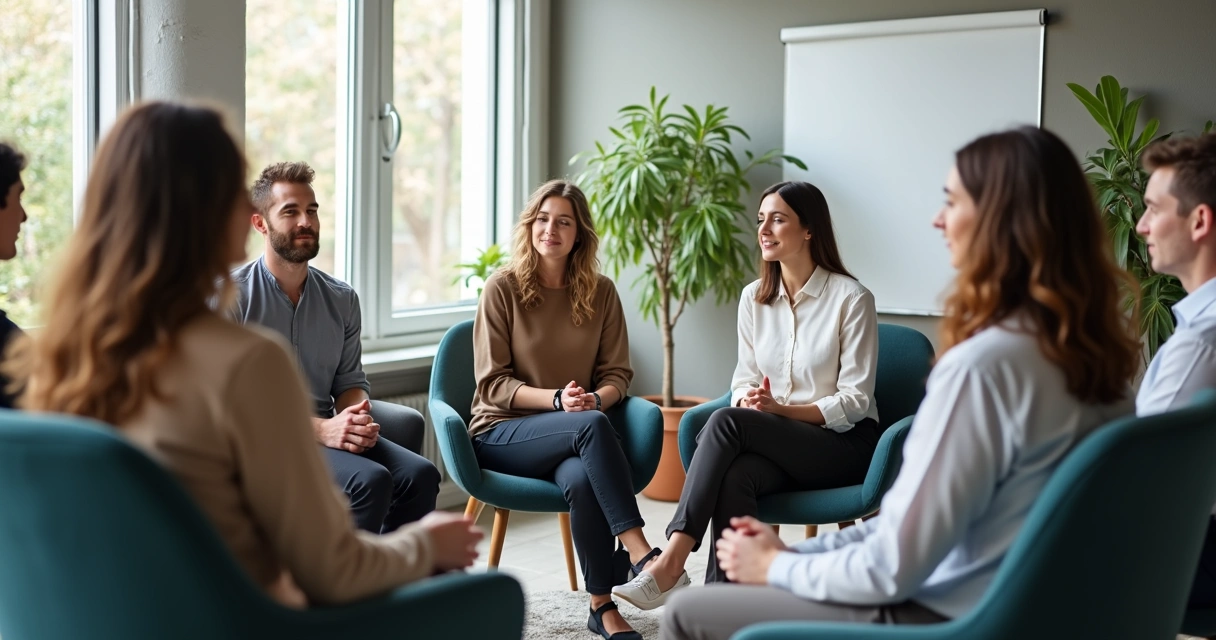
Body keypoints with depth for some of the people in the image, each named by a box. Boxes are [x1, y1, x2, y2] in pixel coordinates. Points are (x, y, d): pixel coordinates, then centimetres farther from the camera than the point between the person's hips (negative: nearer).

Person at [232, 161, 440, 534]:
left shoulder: (341, 299, 13)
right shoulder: (233, 296, -4)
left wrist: (358, 417, -8)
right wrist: (320, 429, -21)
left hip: (328, 432, 5)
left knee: (420, 474, -21)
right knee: (369, 480, -30)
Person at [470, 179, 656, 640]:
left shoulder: (600, 293, 7)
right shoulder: (503, 287, -3)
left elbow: (617, 373, 8)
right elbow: (492, 383, -5)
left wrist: (596, 398, -16)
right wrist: (557, 399, -20)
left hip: (573, 435, 2)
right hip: (503, 433, -2)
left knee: (581, 479, -35)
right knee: (593, 425, -34)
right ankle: (639, 551, -36)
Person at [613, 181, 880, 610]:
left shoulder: (852, 298, -9)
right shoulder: (754, 297, 8)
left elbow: (854, 401, -10)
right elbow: (744, 381, 10)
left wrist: (780, 409, -23)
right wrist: (748, 400, -15)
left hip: (843, 443, -4)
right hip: (776, 442, 4)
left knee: (727, 421, -30)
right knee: (736, 475, -33)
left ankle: (672, 561, -33)